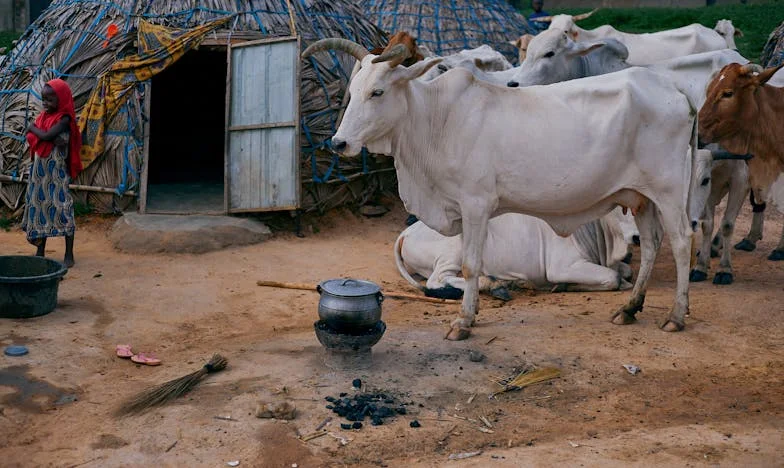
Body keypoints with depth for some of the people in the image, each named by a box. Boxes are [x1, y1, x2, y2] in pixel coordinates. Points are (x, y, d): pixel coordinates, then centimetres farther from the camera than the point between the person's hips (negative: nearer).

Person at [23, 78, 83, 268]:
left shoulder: (64, 118, -11)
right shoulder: (43, 115, 9)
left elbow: (45, 135, -22)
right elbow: (31, 137, -3)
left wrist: (33, 128, -3)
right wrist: (52, 139, -20)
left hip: (57, 171, -7)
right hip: (39, 169, 7)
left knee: (61, 206, -5)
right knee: (39, 205, 11)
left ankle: (69, 254, 0)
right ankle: (40, 251, 21)